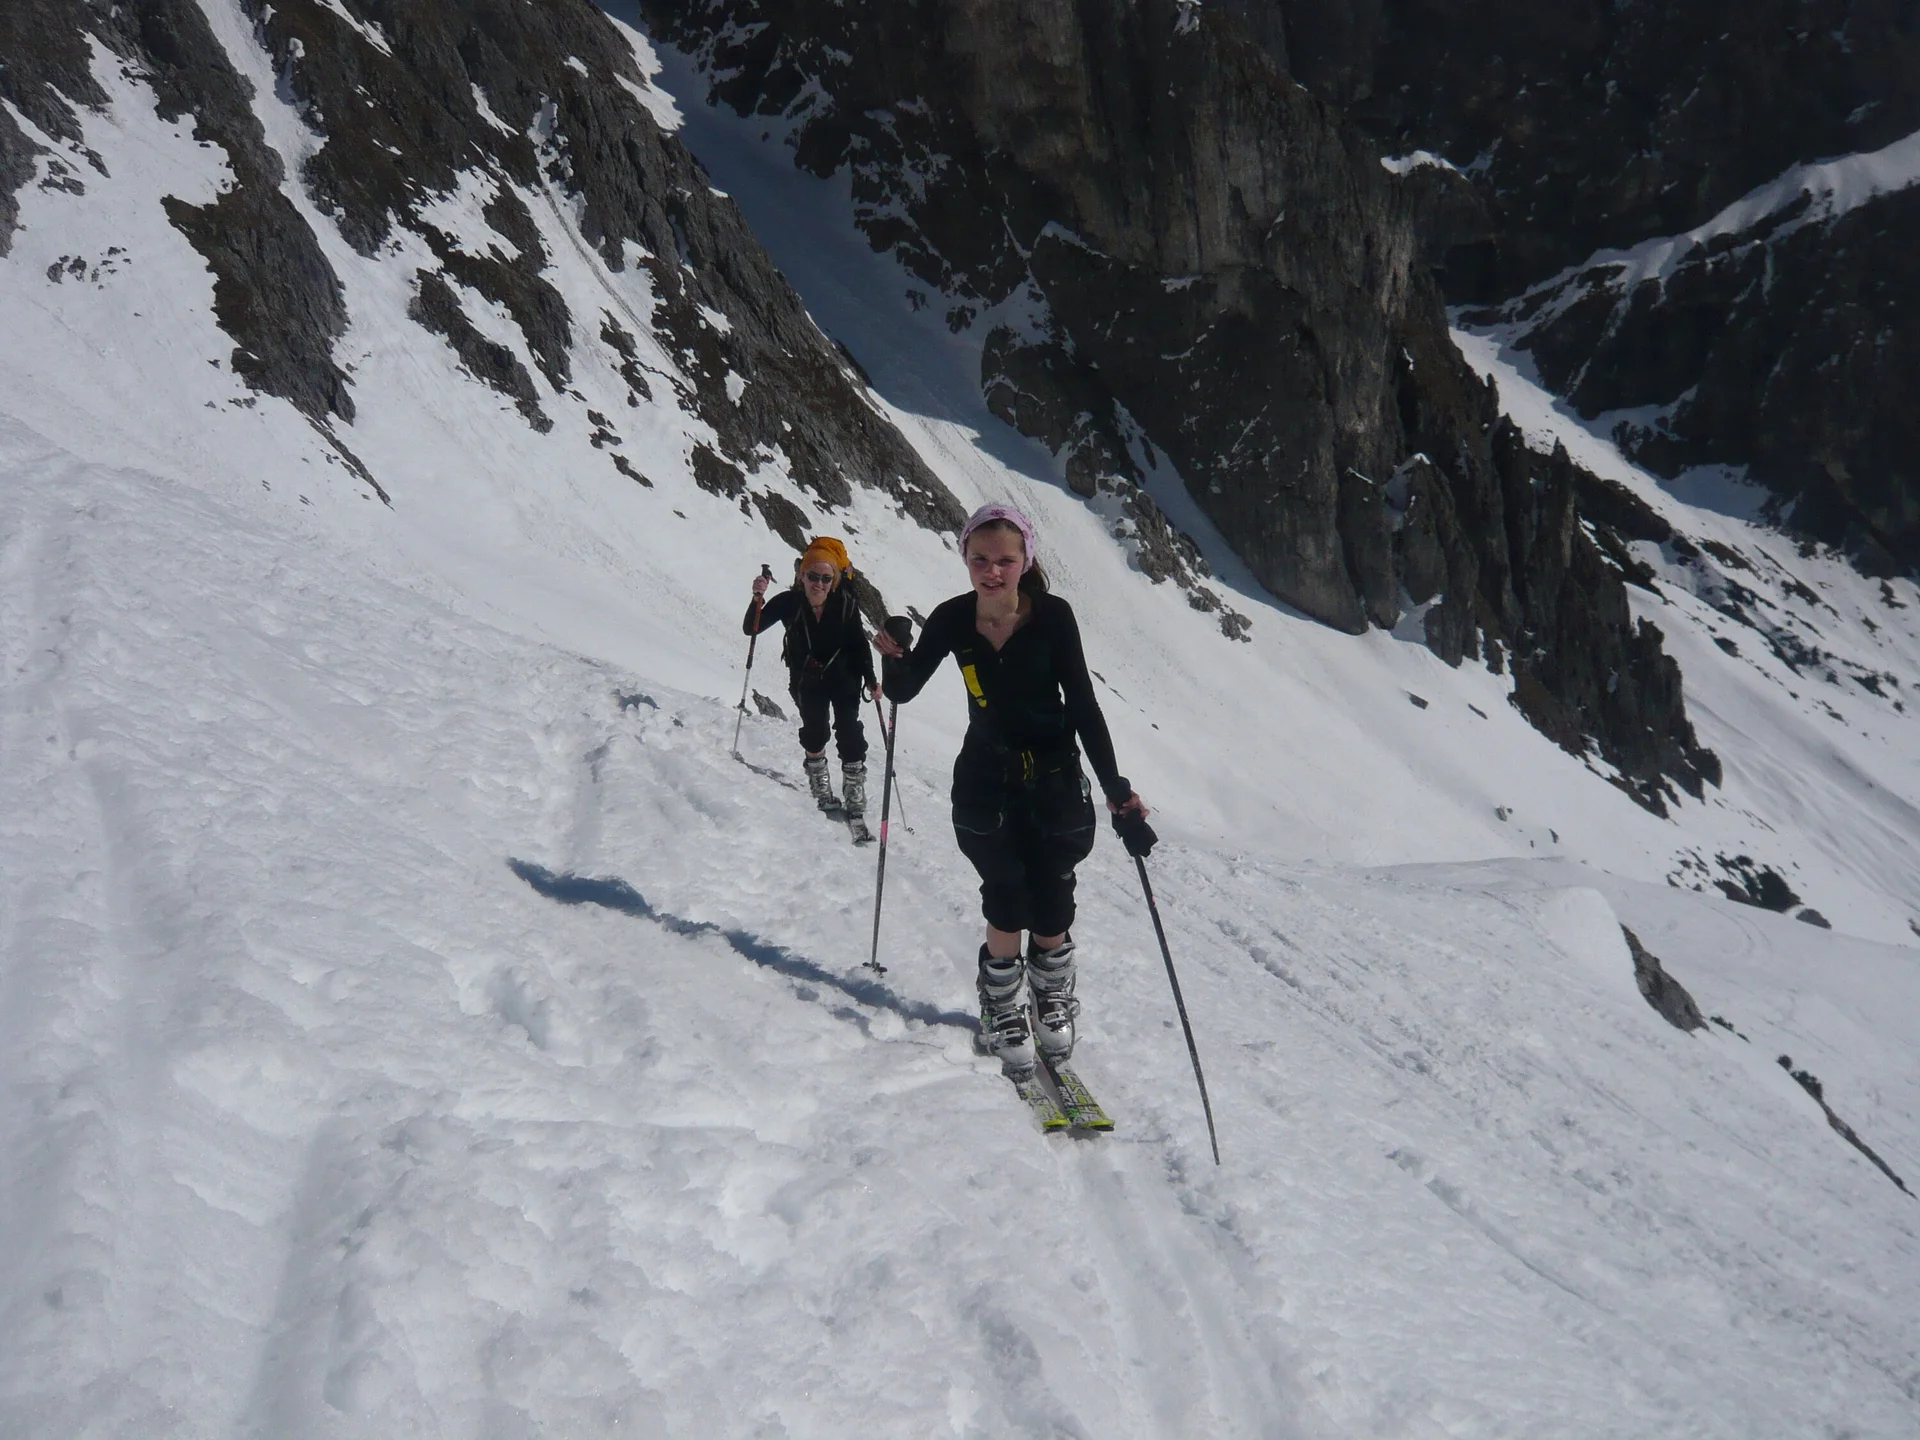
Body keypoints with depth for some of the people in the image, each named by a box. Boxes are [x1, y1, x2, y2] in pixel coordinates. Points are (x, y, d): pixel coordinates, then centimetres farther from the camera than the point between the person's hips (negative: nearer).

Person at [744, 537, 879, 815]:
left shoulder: (845, 604, -21)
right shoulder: (789, 602, -21)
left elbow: (859, 643, -10)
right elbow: (750, 629, -22)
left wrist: (870, 680, -14)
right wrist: (757, 600, -40)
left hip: (843, 677, 0)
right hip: (806, 679, 0)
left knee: (849, 729, -10)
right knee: (814, 730, -2)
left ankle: (854, 785, 4)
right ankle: (819, 782, 24)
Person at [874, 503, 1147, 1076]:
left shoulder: (1053, 616, -16)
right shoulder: (953, 619, -10)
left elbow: (1083, 704, -12)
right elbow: (903, 691, 0)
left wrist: (1115, 786, -16)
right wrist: (895, 657, -23)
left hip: (1054, 780, -1)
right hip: (986, 781, 1)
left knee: (1051, 910, 0)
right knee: (1006, 905, -5)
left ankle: (1053, 1000, 27)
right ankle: (1003, 1013, 16)